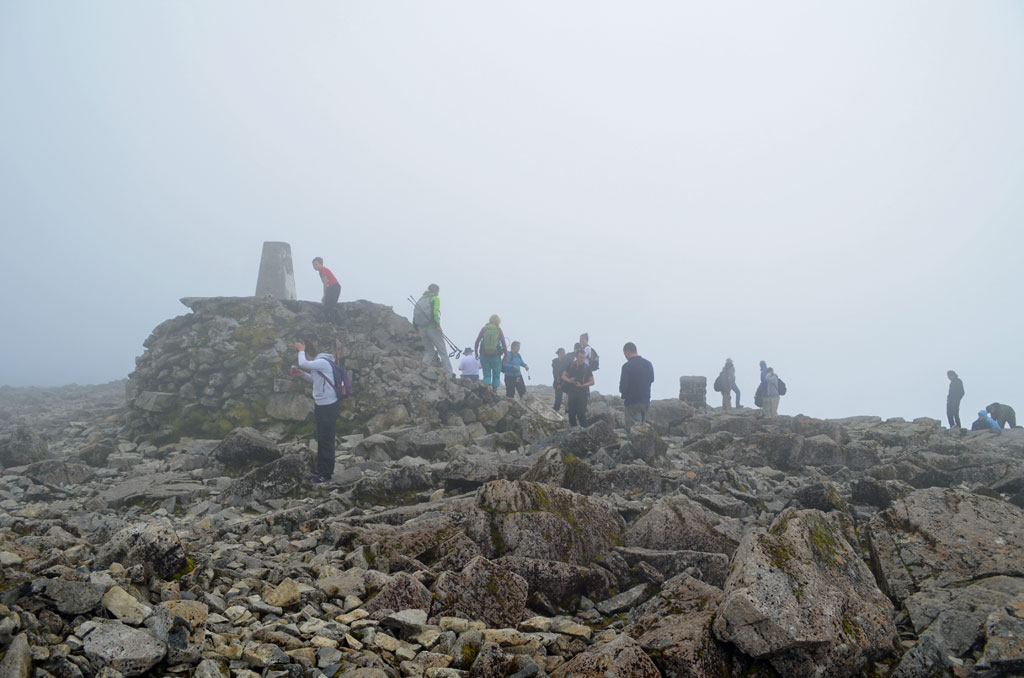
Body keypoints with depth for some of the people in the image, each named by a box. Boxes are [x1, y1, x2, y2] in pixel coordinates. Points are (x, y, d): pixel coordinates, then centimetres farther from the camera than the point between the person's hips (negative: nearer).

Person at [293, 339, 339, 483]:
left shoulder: (322, 362, -20)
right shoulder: (318, 363, 10)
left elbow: (303, 363, -34)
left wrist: (301, 351, -16)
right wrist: (302, 374, 7)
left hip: (328, 405, -10)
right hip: (322, 404, 10)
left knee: (326, 439, -2)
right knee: (321, 438, 19)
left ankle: (326, 473, 6)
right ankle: (321, 468, 31)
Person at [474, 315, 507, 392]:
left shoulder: (484, 329, 1)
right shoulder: (499, 330, -1)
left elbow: (477, 343, 0)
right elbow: (504, 345, -2)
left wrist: (476, 353, 12)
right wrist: (505, 356, 9)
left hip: (484, 355, 1)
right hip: (496, 356, -1)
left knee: (486, 375, 7)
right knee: (496, 375, 12)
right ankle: (495, 392, 6)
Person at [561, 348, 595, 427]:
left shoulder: (586, 368, -2)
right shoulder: (571, 365, 4)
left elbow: (592, 382, -1)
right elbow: (563, 375, 13)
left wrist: (582, 385, -16)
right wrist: (568, 380, -9)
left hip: (582, 394, -3)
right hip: (572, 393, 3)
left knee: (581, 413, -9)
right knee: (571, 413, 6)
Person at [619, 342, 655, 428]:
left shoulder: (627, 366, -16)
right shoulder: (648, 363, 4)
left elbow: (623, 387, -17)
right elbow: (651, 379, 19)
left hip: (632, 402, -6)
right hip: (646, 401, 6)